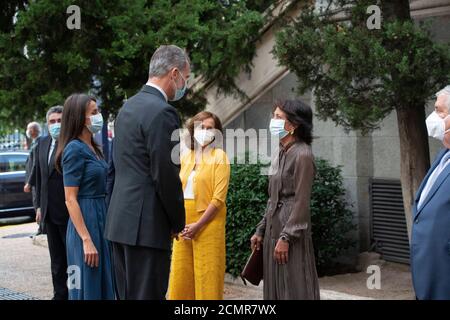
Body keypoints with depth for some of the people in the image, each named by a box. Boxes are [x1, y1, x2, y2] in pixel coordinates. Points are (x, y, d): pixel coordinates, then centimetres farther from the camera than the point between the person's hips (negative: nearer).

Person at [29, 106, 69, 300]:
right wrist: (39, 205, 13)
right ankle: (60, 294, 26)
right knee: (57, 259, 16)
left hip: (69, 211, -7)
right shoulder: (42, 144, 10)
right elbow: (38, 177, 16)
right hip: (50, 212, 7)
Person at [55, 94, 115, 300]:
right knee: (88, 289, -1)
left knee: (104, 286, 14)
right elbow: (70, 200, -16)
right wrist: (86, 240, -21)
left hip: (102, 220, 8)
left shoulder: (94, 148, 12)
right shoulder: (74, 150, -12)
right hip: (86, 222, -8)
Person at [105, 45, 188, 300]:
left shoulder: (128, 107, 15)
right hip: (147, 224, -9)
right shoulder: (162, 112, -15)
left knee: (127, 294, 13)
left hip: (121, 220, 9)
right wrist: (178, 222, -3)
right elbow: (166, 176, -17)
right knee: (148, 295, -5)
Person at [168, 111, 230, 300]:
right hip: (184, 226, 5)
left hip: (207, 224, -5)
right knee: (180, 275, 6)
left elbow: (219, 197, -9)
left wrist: (198, 225, -14)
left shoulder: (219, 156, -2)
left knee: (207, 276, -2)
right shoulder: (185, 157, 13)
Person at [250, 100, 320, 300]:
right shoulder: (281, 154, 14)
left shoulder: (302, 155, -12)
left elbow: (301, 202, -16)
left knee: (294, 289, -4)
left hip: (291, 231, -9)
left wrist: (286, 237, -19)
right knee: (275, 288, 11)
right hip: (274, 228, 9)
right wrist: (261, 230, 15)